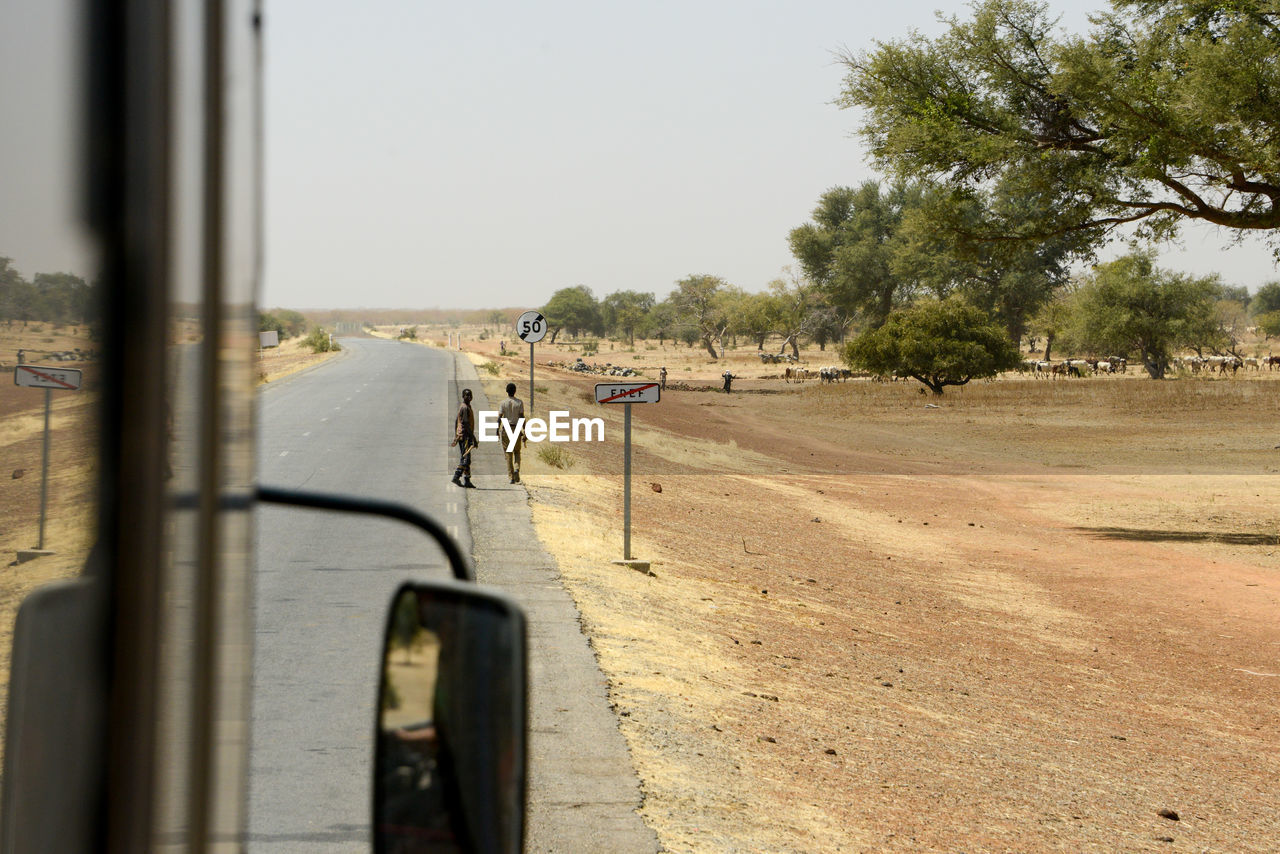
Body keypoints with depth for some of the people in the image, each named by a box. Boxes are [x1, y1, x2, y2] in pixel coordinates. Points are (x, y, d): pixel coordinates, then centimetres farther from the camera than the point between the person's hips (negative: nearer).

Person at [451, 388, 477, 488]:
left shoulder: (466, 407, 17)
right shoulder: (465, 408, -14)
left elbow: (456, 421, 22)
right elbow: (465, 423, -21)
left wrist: (455, 436, 24)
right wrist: (473, 437, -21)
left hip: (460, 436, 10)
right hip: (465, 436, -10)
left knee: (465, 459, 9)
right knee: (465, 459, -12)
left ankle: (467, 481, 10)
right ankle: (456, 477, -16)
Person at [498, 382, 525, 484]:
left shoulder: (503, 403, -3)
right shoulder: (519, 402, -1)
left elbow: (499, 417, -6)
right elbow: (522, 417, -3)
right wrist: (524, 430, 0)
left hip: (506, 429, -1)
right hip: (517, 429, 1)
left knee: (508, 454, 4)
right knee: (517, 452, 15)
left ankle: (511, 477, 1)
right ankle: (517, 469, -11)